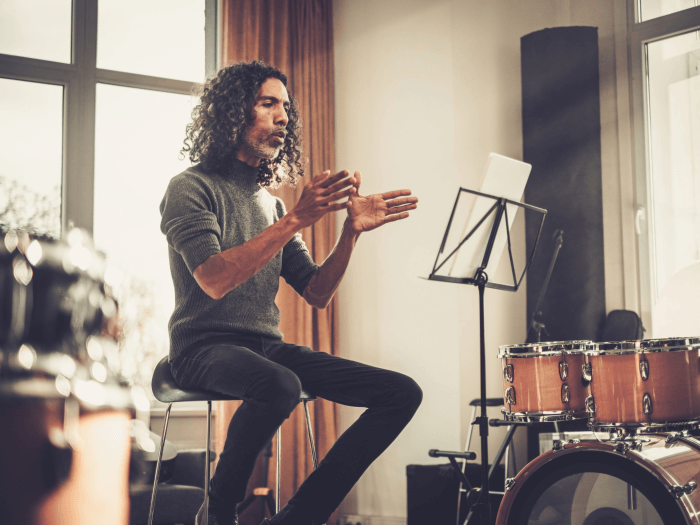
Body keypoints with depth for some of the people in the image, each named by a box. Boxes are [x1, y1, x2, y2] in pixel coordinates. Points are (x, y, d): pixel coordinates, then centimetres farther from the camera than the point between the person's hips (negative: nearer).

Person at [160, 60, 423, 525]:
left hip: (268, 347, 7)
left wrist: (352, 231, -3)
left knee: (403, 394, -8)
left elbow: (317, 294, 13)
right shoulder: (192, 188, -1)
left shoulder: (271, 202, 20)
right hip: (206, 347, -7)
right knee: (280, 384, -41)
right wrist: (297, 220, -23)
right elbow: (214, 280, -19)